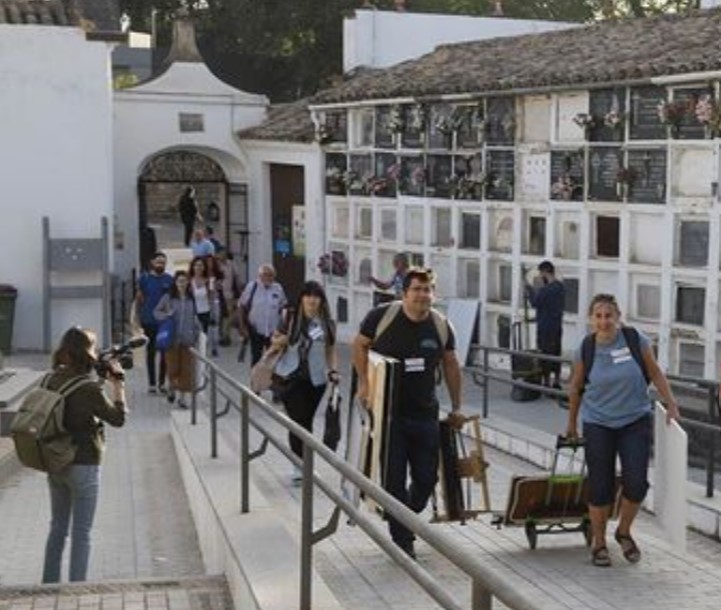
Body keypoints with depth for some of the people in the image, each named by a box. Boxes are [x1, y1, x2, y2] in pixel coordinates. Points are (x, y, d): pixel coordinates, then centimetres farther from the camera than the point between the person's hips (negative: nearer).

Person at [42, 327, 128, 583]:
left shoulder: (53, 380, -5)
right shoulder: (90, 390, -23)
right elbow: (118, 418, -10)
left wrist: (101, 380, 4)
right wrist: (117, 383, -2)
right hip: (83, 466, -6)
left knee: (57, 527, 21)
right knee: (81, 533, 8)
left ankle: (49, 583, 30)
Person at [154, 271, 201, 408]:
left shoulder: (191, 299, 6)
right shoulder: (168, 298, 0)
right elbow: (156, 312, 6)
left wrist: (196, 332, 9)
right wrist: (166, 315, -12)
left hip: (187, 339, 2)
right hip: (172, 338, -1)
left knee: (186, 368, 0)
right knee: (173, 367, 1)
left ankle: (182, 396, 11)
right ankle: (172, 388, 31)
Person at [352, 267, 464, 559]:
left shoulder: (440, 325, -1)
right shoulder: (382, 316, -11)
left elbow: (450, 365, 11)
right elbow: (359, 345, 4)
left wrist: (456, 407, 12)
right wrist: (364, 383, -5)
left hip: (425, 414, 3)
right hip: (388, 412, -3)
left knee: (427, 478, 7)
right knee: (394, 478, -2)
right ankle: (402, 540, 11)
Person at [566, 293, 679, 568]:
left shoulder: (636, 339, -10)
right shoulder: (585, 349, -8)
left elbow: (655, 373, 4)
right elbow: (575, 388, 6)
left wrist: (671, 404, -1)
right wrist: (571, 424, 15)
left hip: (636, 421, 0)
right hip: (598, 424, 0)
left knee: (636, 483, -6)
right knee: (600, 486, 2)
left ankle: (624, 532, 21)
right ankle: (599, 543, 21)